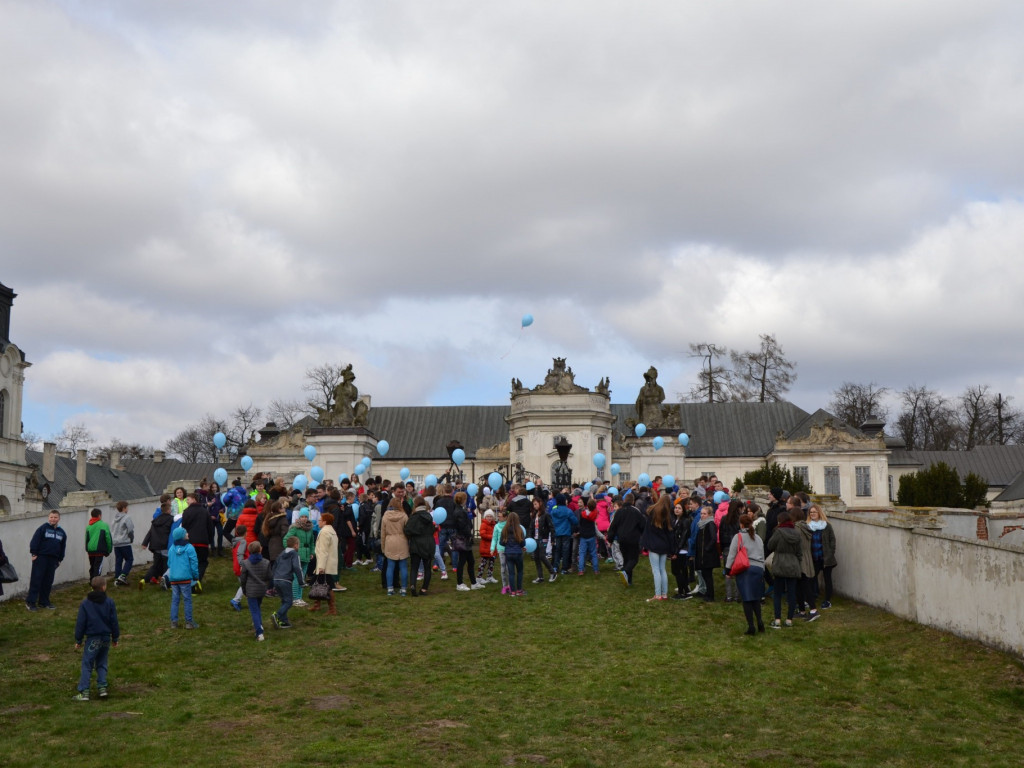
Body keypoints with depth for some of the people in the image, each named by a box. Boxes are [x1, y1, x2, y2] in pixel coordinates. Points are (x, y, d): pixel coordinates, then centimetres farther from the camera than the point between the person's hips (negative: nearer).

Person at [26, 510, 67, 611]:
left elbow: (63, 547, 19)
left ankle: (44, 602, 17)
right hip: (41, 557, -5)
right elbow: (35, 541, -9)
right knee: (36, 579, -7)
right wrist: (34, 553, -13)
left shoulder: (61, 532, 13)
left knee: (48, 581, 8)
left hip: (53, 559, 6)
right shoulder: (43, 528, -4)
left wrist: (60, 559, 18)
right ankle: (30, 602, -4)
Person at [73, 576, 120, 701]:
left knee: (87, 665, 1)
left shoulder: (85, 604, -5)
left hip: (92, 639, -2)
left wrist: (78, 641, 6)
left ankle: (84, 692, -4)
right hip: (106, 638, 3)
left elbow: (80, 624, -3)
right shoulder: (109, 602, -2)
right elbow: (114, 621, 2)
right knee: (101, 663, 15)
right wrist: (115, 638, 12)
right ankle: (102, 688, 8)